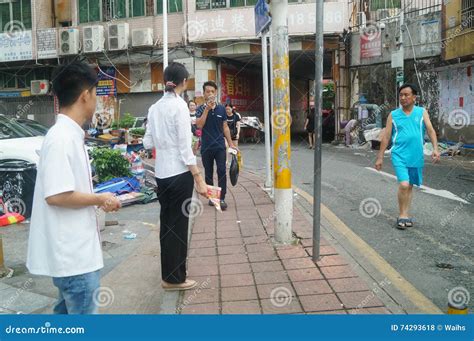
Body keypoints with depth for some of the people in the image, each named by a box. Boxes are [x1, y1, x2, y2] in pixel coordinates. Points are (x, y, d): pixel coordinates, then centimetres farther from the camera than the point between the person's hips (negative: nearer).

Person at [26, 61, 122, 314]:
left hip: (74, 249, 10)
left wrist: (96, 199, 12)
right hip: (73, 253, -10)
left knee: (69, 310, 23)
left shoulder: (69, 135, 8)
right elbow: (56, 196, -25)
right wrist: (100, 199, -14)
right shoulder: (62, 138, -21)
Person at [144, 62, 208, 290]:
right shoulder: (179, 105, -12)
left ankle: (168, 272, 30)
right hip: (179, 172, -7)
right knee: (178, 224, 4)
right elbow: (184, 146, -16)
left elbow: (148, 143, 9)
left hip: (161, 172, 7)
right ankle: (175, 278, 16)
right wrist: (198, 179, -15)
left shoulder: (155, 107, 7)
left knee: (167, 222, 17)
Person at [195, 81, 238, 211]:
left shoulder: (221, 108, 5)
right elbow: (199, 125, -14)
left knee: (222, 171, -7)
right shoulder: (201, 109, 1)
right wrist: (207, 109, -16)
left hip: (220, 146, 0)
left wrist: (231, 144, 5)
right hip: (206, 147, 0)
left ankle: (222, 198, -3)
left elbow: (225, 127, 8)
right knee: (208, 173, 10)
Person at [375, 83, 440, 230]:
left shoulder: (422, 112, 6)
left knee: (410, 186, 13)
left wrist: (435, 148, -16)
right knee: (404, 184, -17)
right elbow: (386, 137, 4)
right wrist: (380, 157, 3)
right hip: (399, 155, -2)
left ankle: (405, 214, 25)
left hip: (416, 156, 2)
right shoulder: (393, 115, 3)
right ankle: (402, 215, -1)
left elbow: (431, 130, -1)